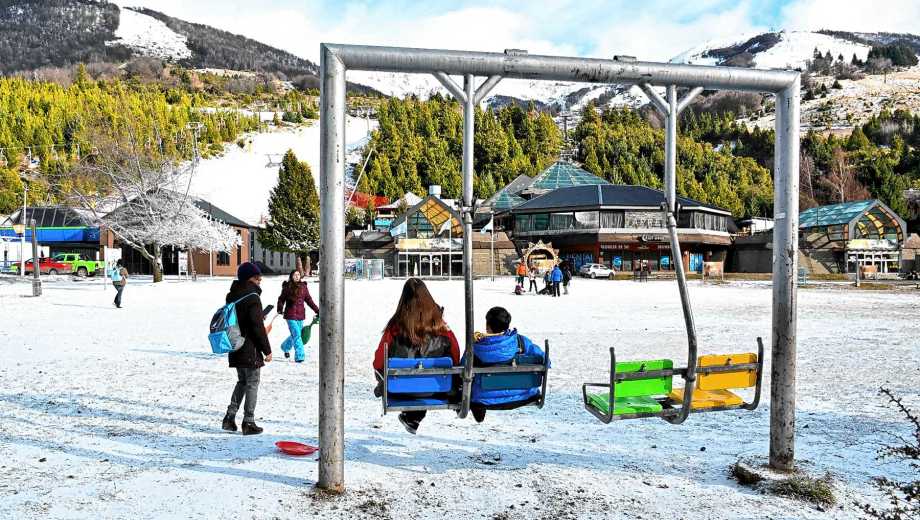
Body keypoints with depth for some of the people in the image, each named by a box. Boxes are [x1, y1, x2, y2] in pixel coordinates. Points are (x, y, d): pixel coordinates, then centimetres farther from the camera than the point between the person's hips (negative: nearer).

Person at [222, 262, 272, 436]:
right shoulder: (252, 297, -16)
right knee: (252, 384, 2)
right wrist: (267, 350, -12)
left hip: (235, 348, 8)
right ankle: (248, 423, 6)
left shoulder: (232, 295, 10)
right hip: (251, 349, -8)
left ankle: (230, 418, 17)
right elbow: (258, 327, -18)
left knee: (242, 381, 20)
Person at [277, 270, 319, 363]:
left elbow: (309, 300, 9)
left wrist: (317, 311, 5)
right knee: (296, 335, -12)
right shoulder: (287, 287, -3)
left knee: (295, 335, 15)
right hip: (290, 315, -4)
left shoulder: (303, 287, 5)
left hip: (300, 315, 4)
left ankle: (285, 347, 43)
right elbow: (281, 299, 5)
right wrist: (280, 309, -10)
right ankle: (299, 356, -7)